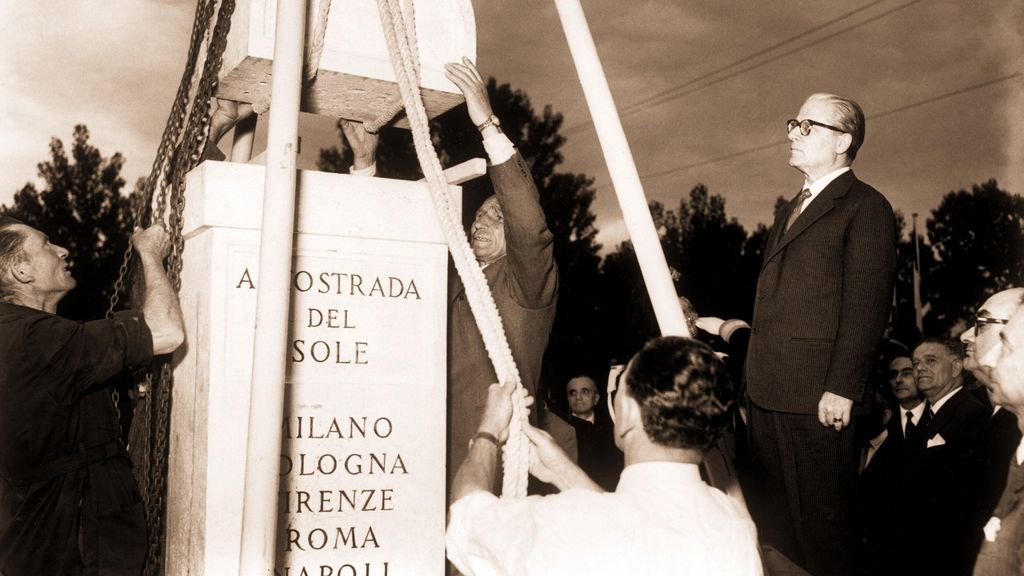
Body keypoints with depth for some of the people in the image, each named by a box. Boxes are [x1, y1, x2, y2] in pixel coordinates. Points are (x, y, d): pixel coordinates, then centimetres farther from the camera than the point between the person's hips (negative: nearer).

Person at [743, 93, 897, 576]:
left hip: (819, 395, -8)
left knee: (821, 520, 1)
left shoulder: (865, 207, -4)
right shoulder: (791, 210, 22)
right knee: (770, 516, 15)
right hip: (768, 391, 8)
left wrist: (842, 389, -18)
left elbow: (866, 306, -13)